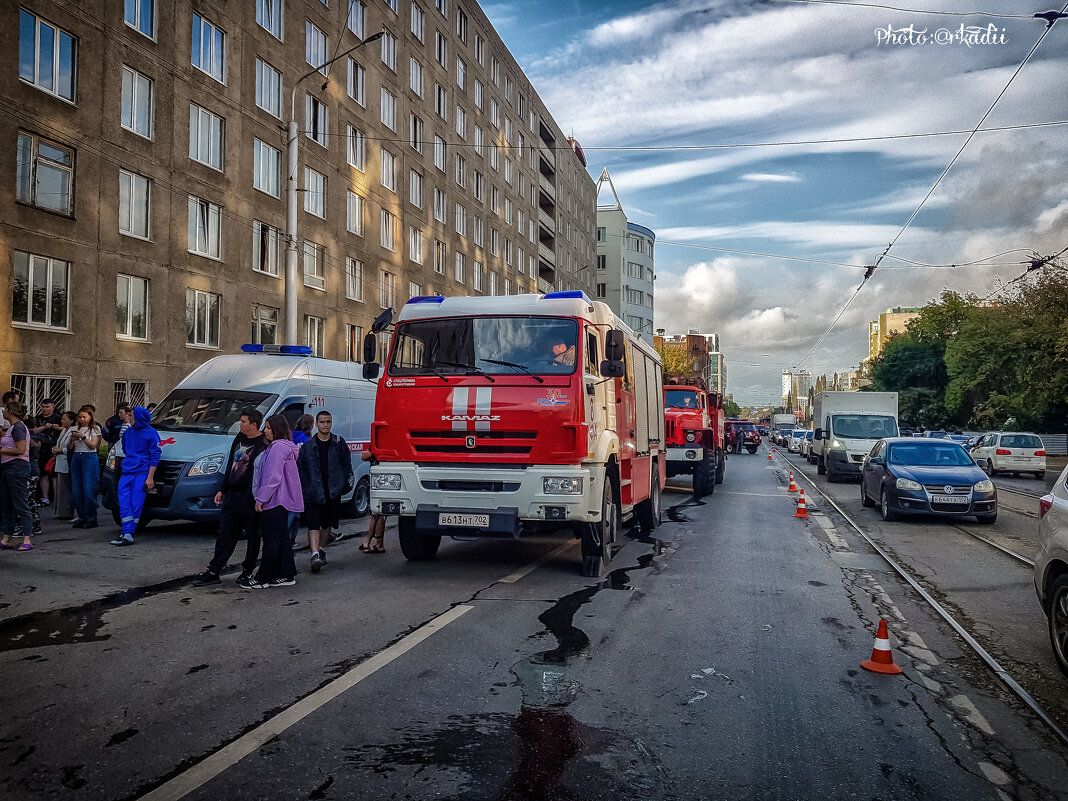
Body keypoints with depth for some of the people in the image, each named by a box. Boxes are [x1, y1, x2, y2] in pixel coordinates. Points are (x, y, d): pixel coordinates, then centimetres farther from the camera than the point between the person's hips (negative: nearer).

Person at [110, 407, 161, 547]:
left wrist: (150, 478, -12)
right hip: (126, 472, 6)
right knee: (124, 503, -2)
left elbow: (155, 457, -6)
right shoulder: (128, 431, 13)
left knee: (136, 504, -5)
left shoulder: (151, 433, -4)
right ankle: (127, 535, -2)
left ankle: (127, 533, 1)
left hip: (142, 473, -6)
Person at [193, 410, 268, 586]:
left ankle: (248, 570, 20)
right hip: (232, 497, 8)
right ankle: (213, 571, 15)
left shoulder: (263, 444, -13)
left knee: (253, 537, 7)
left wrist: (258, 499, -20)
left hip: (251, 499, -8)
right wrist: (223, 490, 21)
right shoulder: (239, 439, 13)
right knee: (225, 535, 10)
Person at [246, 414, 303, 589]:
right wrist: (261, 497, 22)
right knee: (281, 538, 12)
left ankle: (264, 578, 1)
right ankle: (287, 575, 16)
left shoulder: (278, 447, -15)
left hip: (275, 501, -10)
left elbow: (272, 477, -21)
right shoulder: (285, 446, 18)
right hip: (282, 501, 10)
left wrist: (261, 498, -18)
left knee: (271, 539, -5)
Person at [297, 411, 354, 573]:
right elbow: (300, 467, 5)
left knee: (327, 524, 14)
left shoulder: (339, 443, 4)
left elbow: (346, 463, 11)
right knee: (313, 524, -13)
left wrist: (345, 482, 2)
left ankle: (322, 550, 33)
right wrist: (307, 486, -4)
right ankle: (315, 555, -21)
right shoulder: (307, 446, 1)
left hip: (333, 492, 2)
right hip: (314, 493, -2)